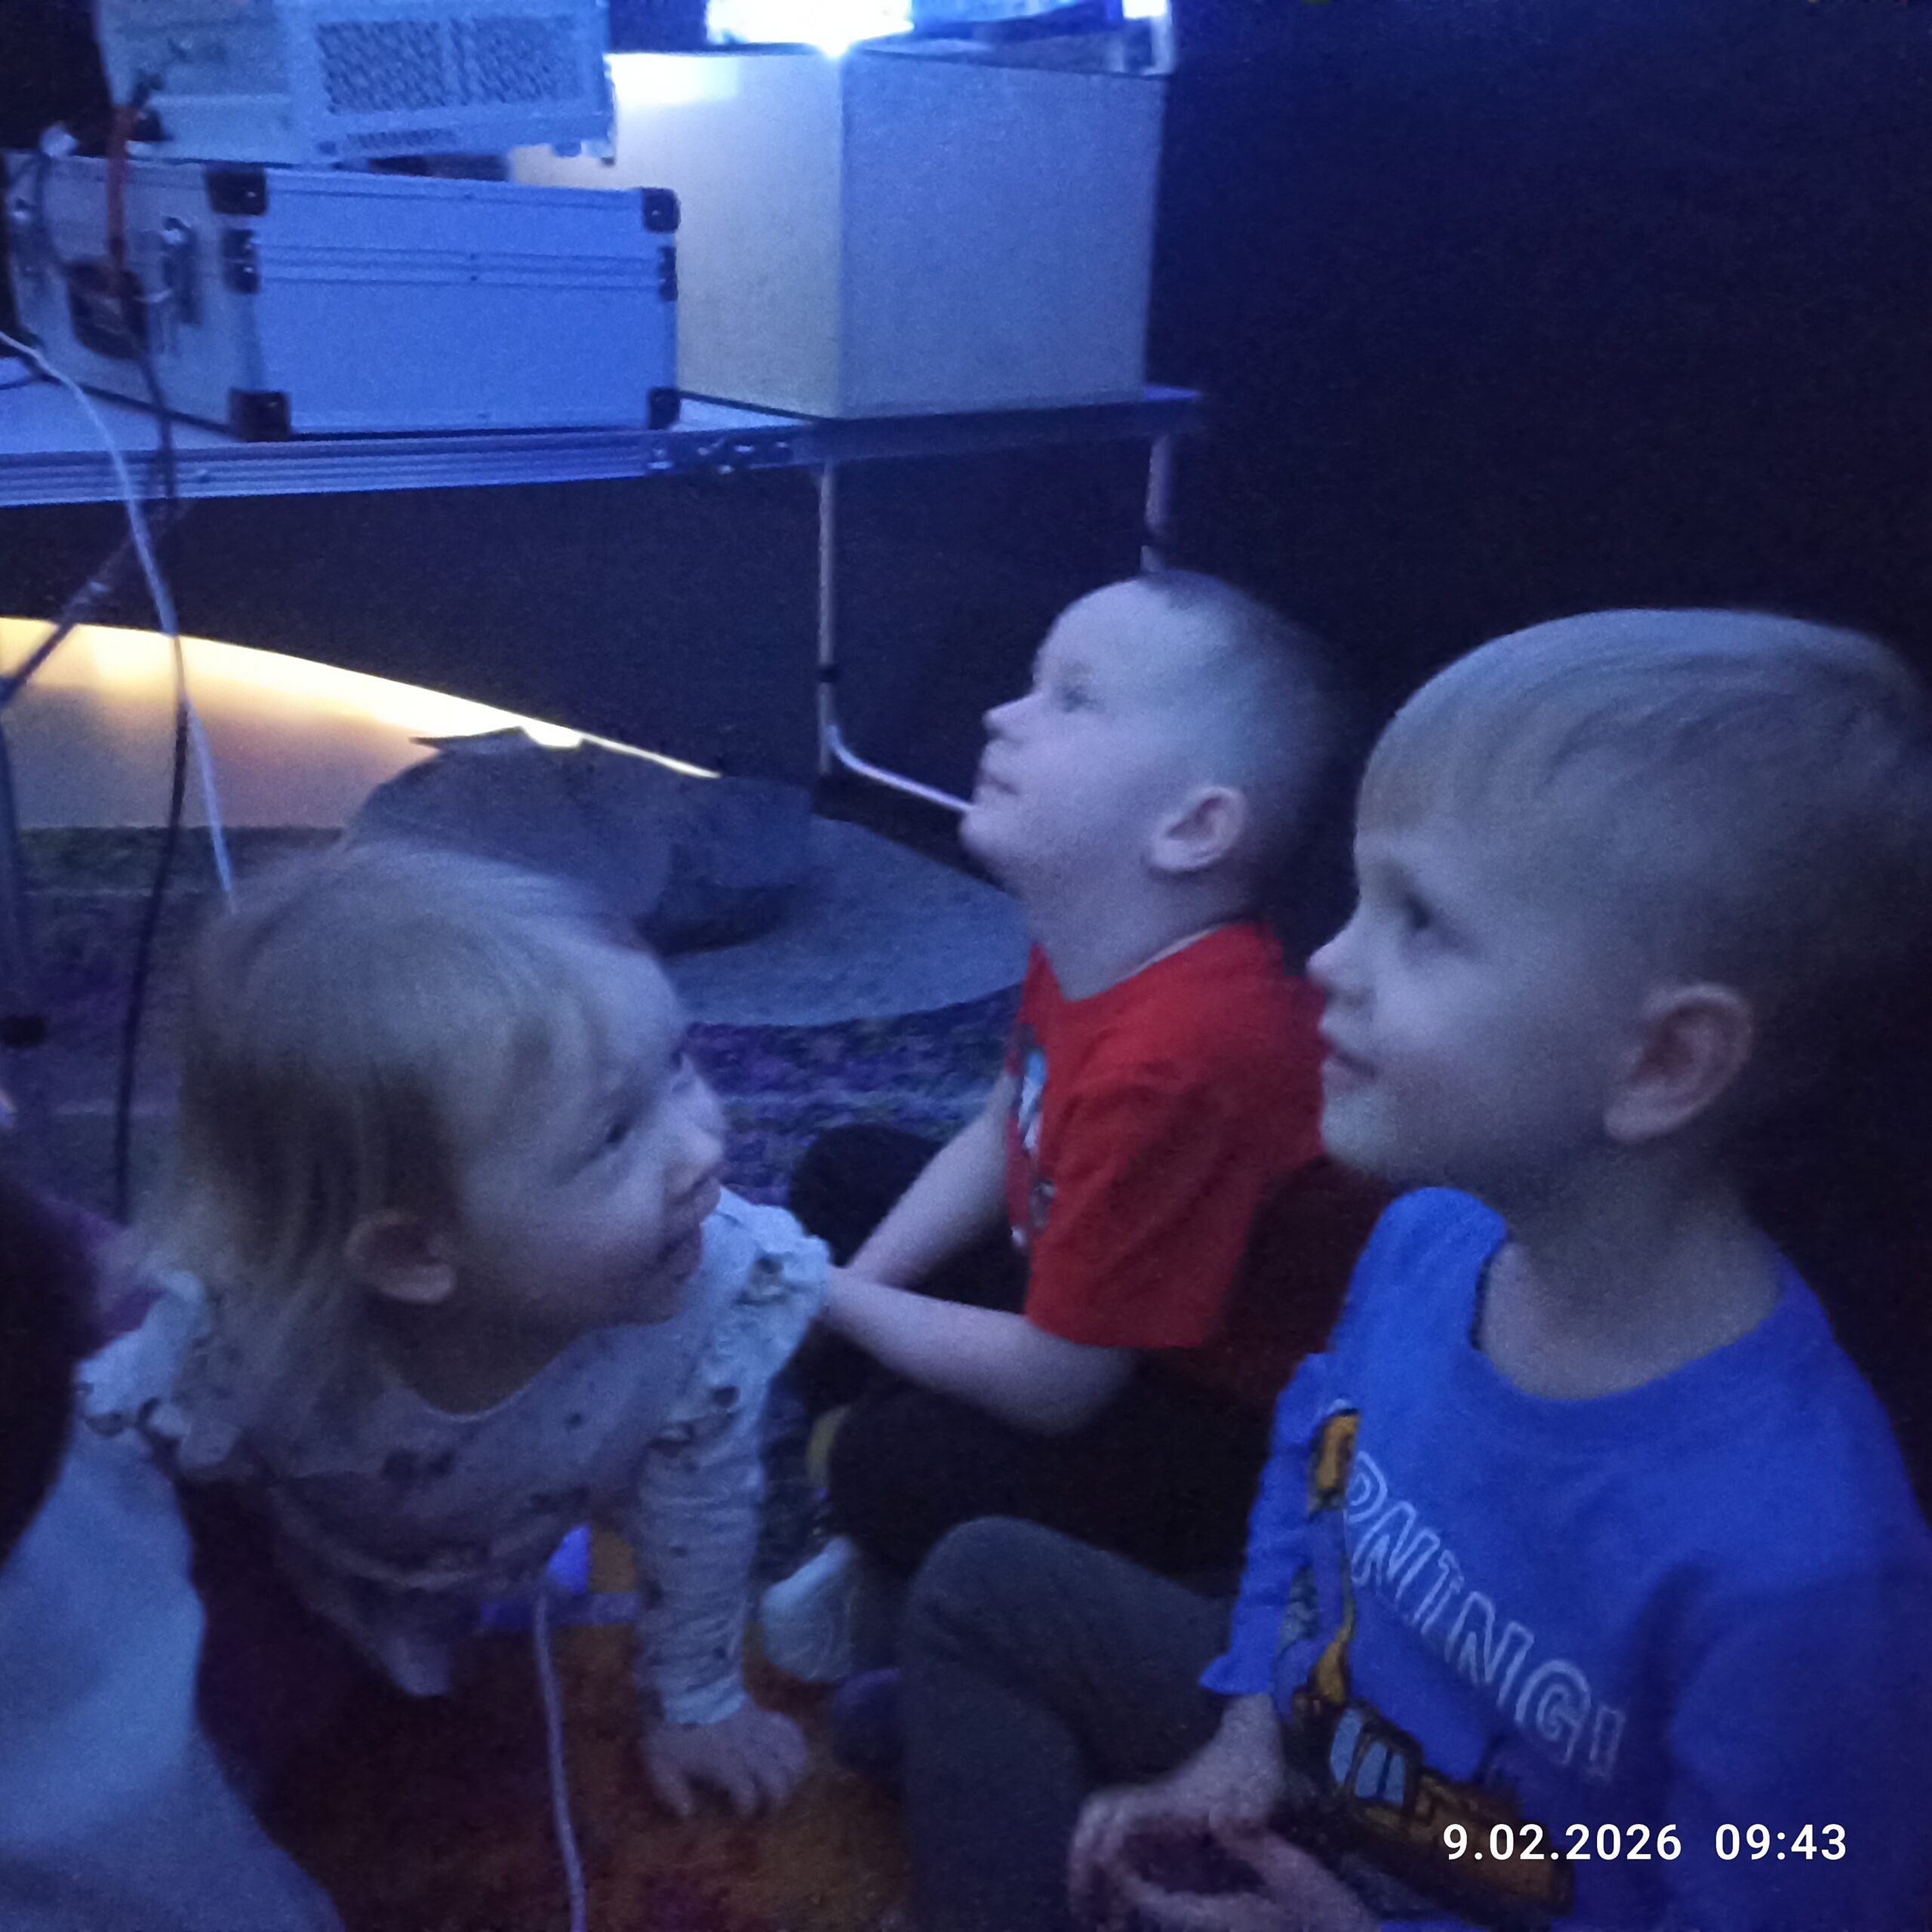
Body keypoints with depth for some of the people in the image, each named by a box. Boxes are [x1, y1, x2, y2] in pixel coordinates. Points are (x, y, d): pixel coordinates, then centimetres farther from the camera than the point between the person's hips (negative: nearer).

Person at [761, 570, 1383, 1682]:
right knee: (844, 1176, 11)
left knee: (902, 1465, -27)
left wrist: (840, 1300, -15)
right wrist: (853, 1284, -5)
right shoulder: (1092, 945, -10)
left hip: (1249, 1427, -9)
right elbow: (998, 1137, 7)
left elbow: (1053, 1384, -29)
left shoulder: (1179, 1060, -38)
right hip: (1109, 1316, 9)